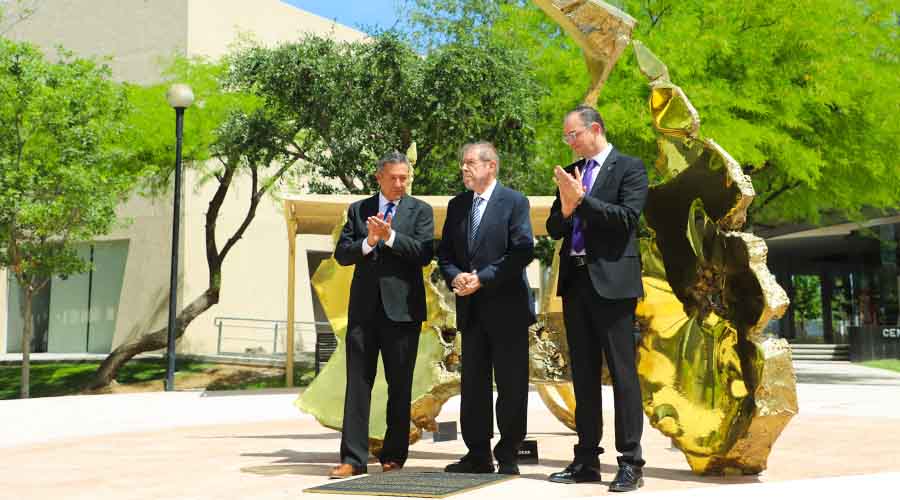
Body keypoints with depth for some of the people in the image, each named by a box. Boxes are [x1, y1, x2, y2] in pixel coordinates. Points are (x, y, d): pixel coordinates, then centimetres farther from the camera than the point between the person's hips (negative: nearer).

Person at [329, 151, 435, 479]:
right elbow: (342, 254, 4)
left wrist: (390, 236, -17)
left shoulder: (420, 211, 5)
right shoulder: (358, 210, 11)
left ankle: (394, 456, 14)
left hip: (401, 308, -2)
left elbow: (424, 254, -8)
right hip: (364, 307, 2)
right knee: (357, 382, 0)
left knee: (400, 386, 5)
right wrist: (368, 242, -13)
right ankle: (353, 458, 2)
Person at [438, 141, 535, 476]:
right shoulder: (457, 206, 13)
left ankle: (508, 457, 10)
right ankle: (478, 454, 17)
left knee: (511, 385, 1)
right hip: (471, 310, 6)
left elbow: (522, 251, -12)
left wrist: (482, 278, -16)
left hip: (506, 308, -5)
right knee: (473, 383, 9)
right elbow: (445, 253, 13)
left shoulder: (514, 202, -4)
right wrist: (455, 277, -8)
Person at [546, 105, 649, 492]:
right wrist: (565, 209, -9)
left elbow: (627, 217, -15)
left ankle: (630, 463, -2)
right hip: (575, 281, 7)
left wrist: (582, 199, -16)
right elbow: (554, 229, 12)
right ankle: (587, 460, 16)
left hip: (611, 281, -6)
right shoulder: (571, 173, 16)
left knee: (622, 372, -5)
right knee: (583, 374, 10)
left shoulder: (629, 168, -1)